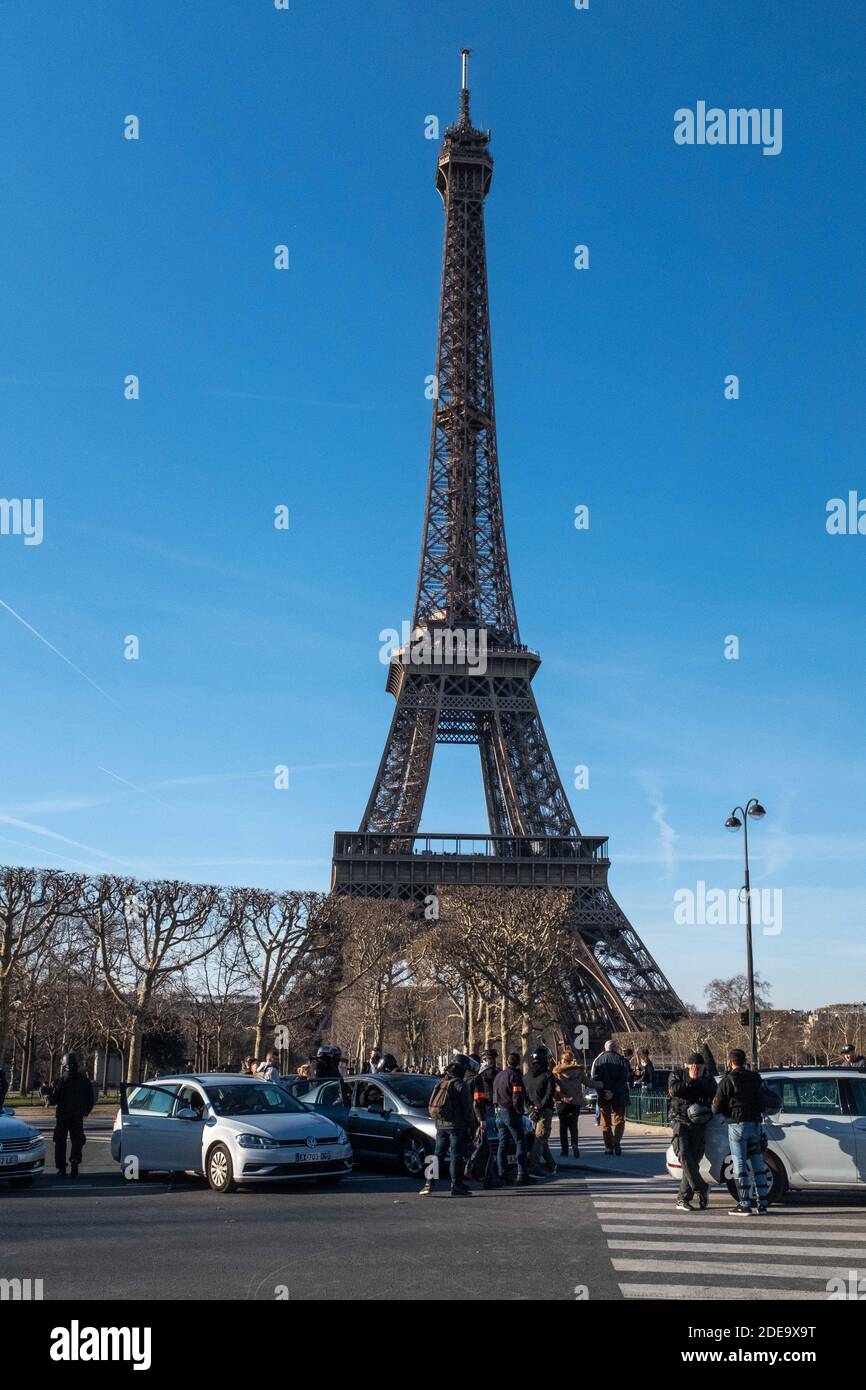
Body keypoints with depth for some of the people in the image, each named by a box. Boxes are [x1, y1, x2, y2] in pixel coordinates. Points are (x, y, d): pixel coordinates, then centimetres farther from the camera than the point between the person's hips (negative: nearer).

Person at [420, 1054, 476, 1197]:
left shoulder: (441, 1083, 13)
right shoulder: (461, 1085, -9)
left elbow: (433, 1106, 18)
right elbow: (467, 1108, -10)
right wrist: (471, 1125, -3)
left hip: (441, 1125, 6)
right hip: (457, 1126, -6)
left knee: (438, 1155, 10)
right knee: (456, 1156, -3)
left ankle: (429, 1184, 5)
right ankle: (456, 1186, -4)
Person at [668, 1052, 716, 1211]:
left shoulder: (708, 1079, 9)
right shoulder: (677, 1074, 5)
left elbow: (714, 1093, -11)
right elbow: (674, 1090, -15)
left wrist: (699, 1080, -17)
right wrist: (690, 1079, -14)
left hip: (699, 1125, 2)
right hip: (681, 1121, -2)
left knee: (694, 1160, -2)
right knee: (684, 1155, -20)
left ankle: (683, 1199, 2)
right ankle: (702, 1189, -12)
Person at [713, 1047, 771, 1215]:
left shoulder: (727, 1081, -7)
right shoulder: (756, 1078, 10)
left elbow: (717, 1108, -7)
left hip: (737, 1124, -5)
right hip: (755, 1124, 6)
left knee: (740, 1164, -2)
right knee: (758, 1164, 11)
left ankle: (745, 1204, -3)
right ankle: (762, 1203, 12)